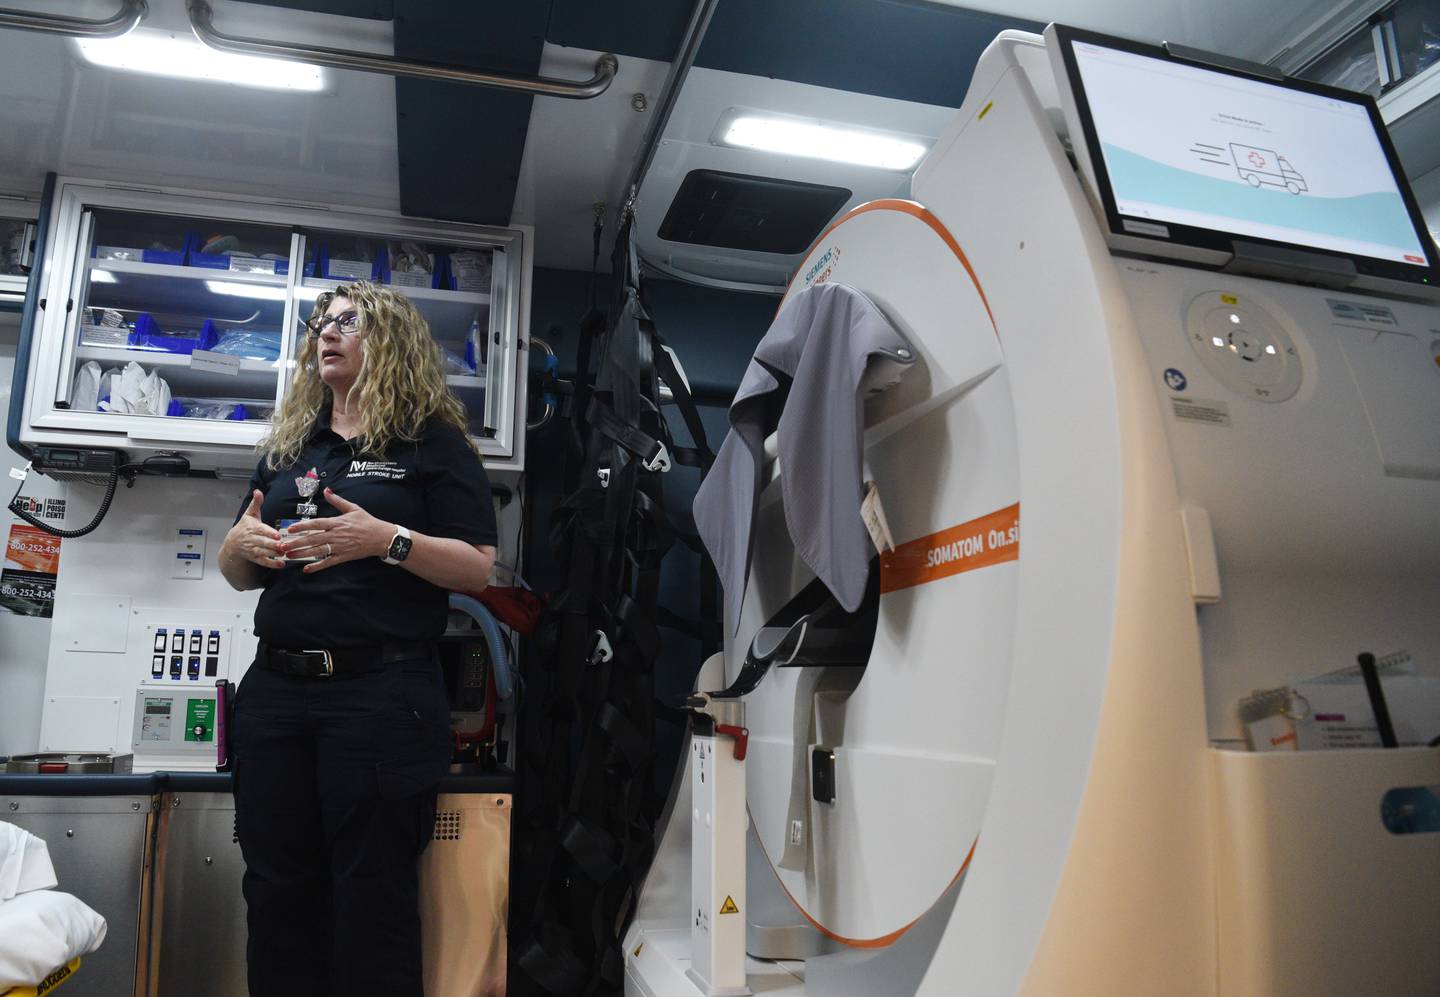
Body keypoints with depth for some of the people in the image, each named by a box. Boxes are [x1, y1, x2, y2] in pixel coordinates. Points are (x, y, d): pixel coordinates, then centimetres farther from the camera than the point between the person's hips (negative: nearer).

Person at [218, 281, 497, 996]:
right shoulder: (287, 447, 18)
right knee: (277, 890, 11)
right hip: (277, 687, 6)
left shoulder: (433, 441, 1)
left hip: (381, 691, -5)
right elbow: (239, 576, 22)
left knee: (373, 897, 1)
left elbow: (478, 569, -6)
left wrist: (387, 539, -20)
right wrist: (240, 543, -1)